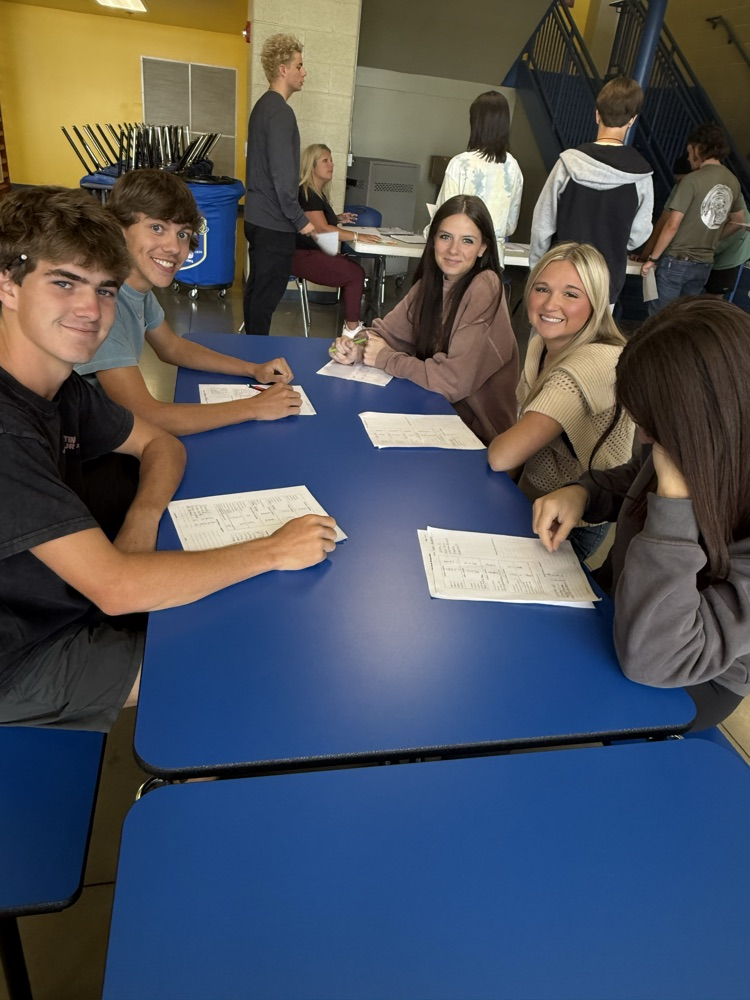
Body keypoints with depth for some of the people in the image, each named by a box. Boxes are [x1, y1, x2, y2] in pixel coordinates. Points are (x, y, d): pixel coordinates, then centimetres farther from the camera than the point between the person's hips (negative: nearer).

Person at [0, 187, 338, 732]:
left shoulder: (63, 385, -4)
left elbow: (161, 444, 7)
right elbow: (115, 589, -37)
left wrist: (142, 519, -16)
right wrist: (274, 550, -28)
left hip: (74, 601, 7)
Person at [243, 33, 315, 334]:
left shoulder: (262, 105, 15)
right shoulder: (280, 111, -15)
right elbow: (282, 174, -21)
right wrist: (300, 219, -15)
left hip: (257, 216, 10)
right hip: (274, 221, -10)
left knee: (256, 287, 15)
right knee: (268, 293, -4)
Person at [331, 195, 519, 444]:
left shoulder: (485, 289, -21)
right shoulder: (431, 281, 0)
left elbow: (454, 380, -26)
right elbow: (388, 331, 3)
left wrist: (385, 358, -16)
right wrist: (358, 351, -19)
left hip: (475, 430, -6)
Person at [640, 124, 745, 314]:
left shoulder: (693, 180, -13)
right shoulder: (733, 182, 7)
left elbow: (672, 225, -15)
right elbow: (737, 222, 18)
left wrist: (652, 258, -8)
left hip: (677, 260, -6)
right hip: (704, 264, 7)